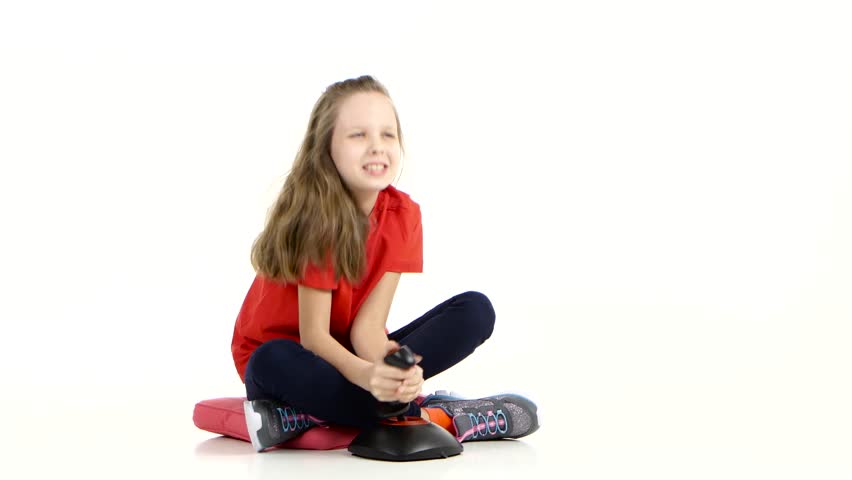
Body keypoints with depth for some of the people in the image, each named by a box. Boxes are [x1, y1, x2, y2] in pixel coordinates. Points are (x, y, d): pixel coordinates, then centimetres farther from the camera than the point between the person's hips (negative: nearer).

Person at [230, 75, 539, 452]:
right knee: (272, 363, -39)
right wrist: (365, 374, -45)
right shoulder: (314, 216, -22)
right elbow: (312, 334, -25)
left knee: (475, 311, -13)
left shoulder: (403, 213, -10)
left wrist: (385, 367, -40)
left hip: (352, 353, 5)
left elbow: (368, 324, -16)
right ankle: (433, 417, -31)